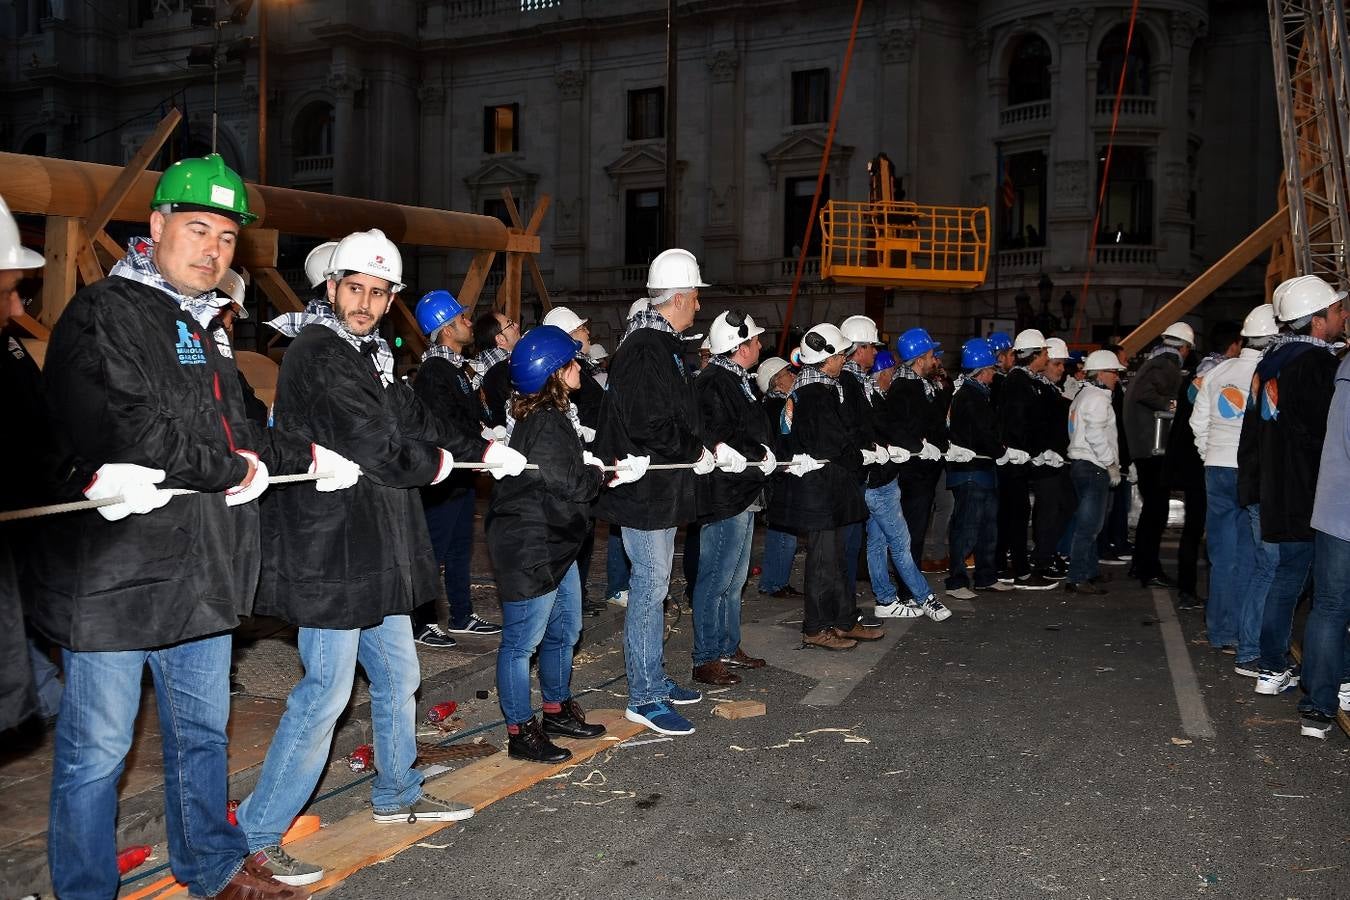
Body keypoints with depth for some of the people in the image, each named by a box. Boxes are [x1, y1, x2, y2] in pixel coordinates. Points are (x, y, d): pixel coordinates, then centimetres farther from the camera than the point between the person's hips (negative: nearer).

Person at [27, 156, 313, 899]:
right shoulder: (104, 313, -12)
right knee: (96, 749, 5)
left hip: (200, 571, 9)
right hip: (113, 573, -9)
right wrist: (230, 471, -15)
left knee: (202, 731, 21)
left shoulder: (204, 327, 17)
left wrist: (304, 456, 12)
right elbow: (123, 426, -25)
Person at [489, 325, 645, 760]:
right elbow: (572, 484, -22)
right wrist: (603, 473, -3)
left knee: (564, 630, 20)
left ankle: (558, 711, 36)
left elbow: (579, 467, 13)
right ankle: (520, 732, 13)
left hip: (556, 544, 11)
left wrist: (613, 469, -2)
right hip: (529, 548, -11)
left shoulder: (556, 414, 12)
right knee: (522, 641, 1)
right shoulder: (544, 423, -22)